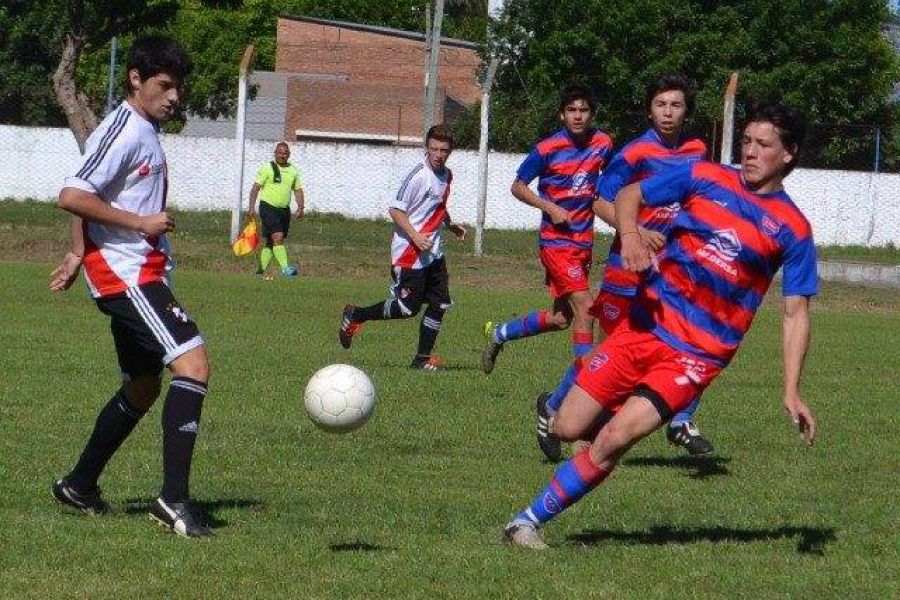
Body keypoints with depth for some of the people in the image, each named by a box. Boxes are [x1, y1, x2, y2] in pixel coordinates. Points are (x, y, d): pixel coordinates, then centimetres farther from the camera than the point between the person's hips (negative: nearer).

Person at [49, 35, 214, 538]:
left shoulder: (146, 133, 17)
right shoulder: (124, 130, -14)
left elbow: (94, 198, 27)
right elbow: (72, 197, -22)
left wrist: (79, 253, 24)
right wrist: (141, 223, -19)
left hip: (141, 274, 11)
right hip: (125, 270, -11)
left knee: (143, 387, 19)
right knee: (193, 363, -22)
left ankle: (80, 487, 31)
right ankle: (174, 498, -26)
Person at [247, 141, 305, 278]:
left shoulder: (293, 171, 13)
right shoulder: (267, 168, -3)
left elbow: (298, 190, 17)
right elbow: (255, 188, -5)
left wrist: (300, 207, 2)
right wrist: (252, 207, -15)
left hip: (284, 210, 6)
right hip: (268, 208, -6)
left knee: (271, 241, 9)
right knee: (278, 237, -18)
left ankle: (261, 269, 16)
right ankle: (285, 268, -26)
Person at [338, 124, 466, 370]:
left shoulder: (446, 175, 9)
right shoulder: (418, 176, -18)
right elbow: (396, 210, -17)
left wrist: (451, 225, 12)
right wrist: (416, 238, -24)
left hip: (433, 251, 8)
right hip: (410, 254, -8)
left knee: (440, 304, 3)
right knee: (408, 308, -6)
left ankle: (422, 359, 12)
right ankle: (354, 316, 14)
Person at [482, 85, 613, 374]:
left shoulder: (603, 143, 2)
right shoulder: (547, 149, -11)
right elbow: (518, 187, -1)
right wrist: (551, 208, -13)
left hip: (584, 239, 6)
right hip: (556, 239, -6)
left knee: (561, 318, 13)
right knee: (584, 307, -17)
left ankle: (500, 333, 34)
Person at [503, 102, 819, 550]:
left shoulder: (792, 230, -1)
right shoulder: (704, 177, 3)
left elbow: (796, 313, 1)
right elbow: (628, 196, 11)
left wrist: (791, 392, -7)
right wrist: (630, 234, -12)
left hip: (698, 356, -3)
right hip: (646, 324, 3)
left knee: (614, 439, -18)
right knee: (569, 428, -4)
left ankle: (531, 520, -5)